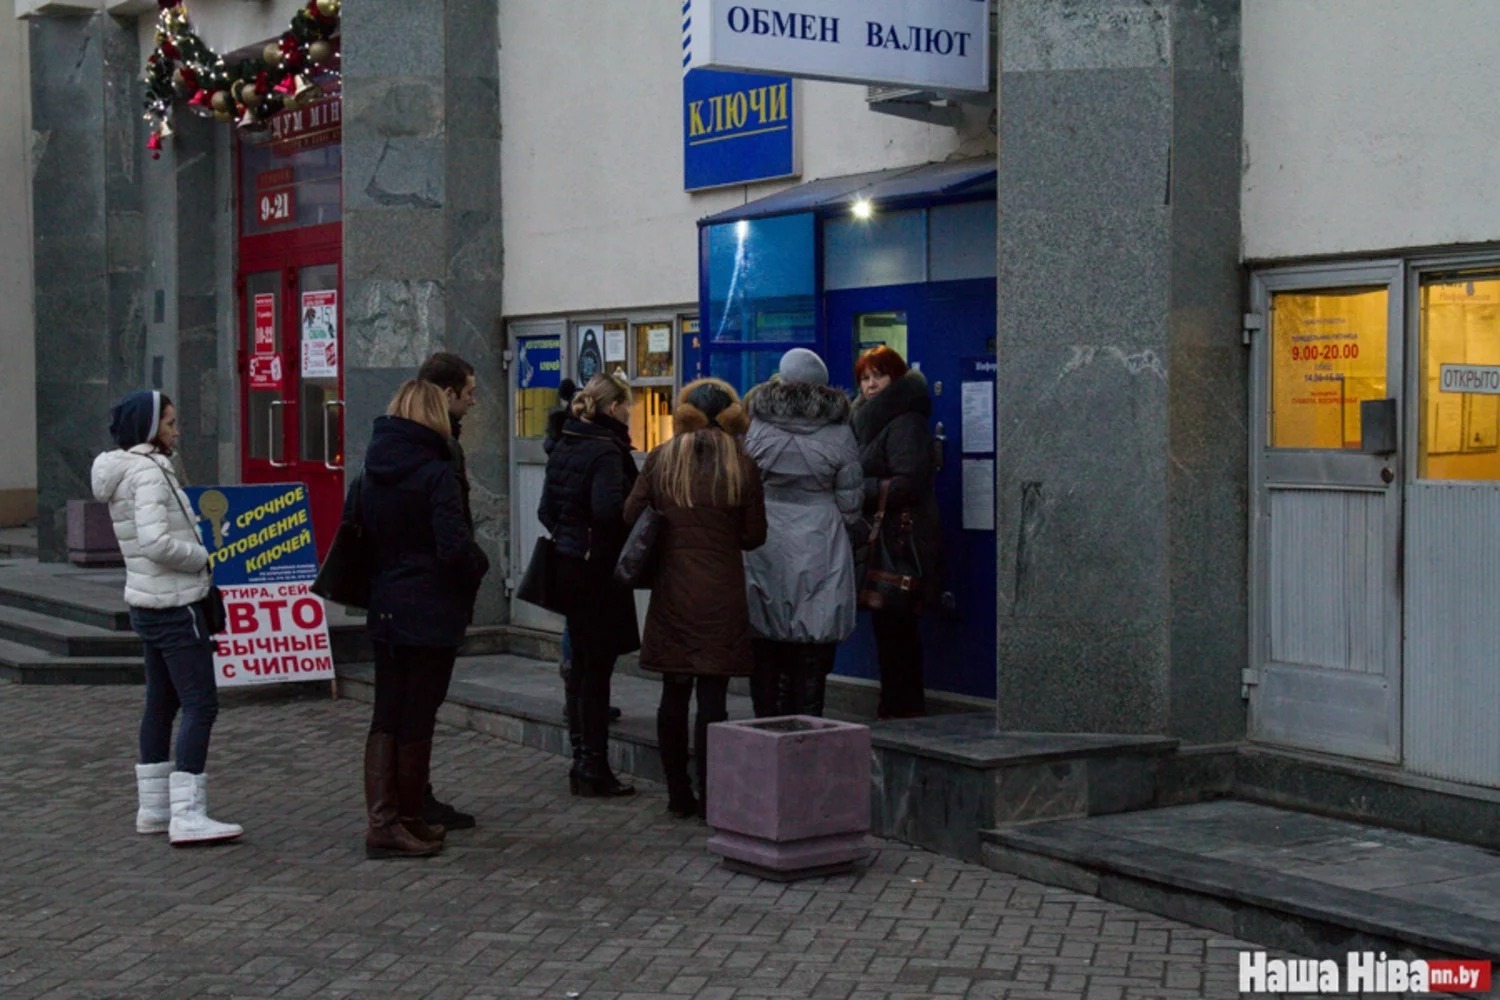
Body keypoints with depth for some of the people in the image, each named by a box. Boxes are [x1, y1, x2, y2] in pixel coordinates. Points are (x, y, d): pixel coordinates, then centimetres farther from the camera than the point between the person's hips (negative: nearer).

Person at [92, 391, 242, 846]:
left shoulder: (124, 473, 13)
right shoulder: (148, 473, -17)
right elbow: (156, 542, -27)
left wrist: (198, 556, 5)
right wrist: (204, 558, -13)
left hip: (148, 604, 10)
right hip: (174, 607, -10)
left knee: (161, 703, 15)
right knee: (201, 704, -10)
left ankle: (153, 808, 21)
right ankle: (187, 815, -12)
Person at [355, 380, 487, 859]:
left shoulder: (371, 473, 5)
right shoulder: (436, 473, -15)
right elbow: (455, 547, -21)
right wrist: (477, 569, -3)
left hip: (385, 611, 6)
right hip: (431, 613, -6)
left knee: (386, 717, 12)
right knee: (417, 720, 3)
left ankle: (382, 820, 8)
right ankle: (408, 823, 12)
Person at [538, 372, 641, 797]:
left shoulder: (564, 446, 11)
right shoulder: (606, 451, -16)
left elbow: (546, 508, 15)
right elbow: (608, 508, -29)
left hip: (568, 564, 9)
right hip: (599, 567, -9)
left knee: (581, 663, 17)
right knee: (598, 666, -4)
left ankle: (582, 760, 25)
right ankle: (594, 770, 0)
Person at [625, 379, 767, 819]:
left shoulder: (659, 461, -1)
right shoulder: (743, 467, -5)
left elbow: (631, 515, 4)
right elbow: (754, 536, 0)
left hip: (671, 593, 2)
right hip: (722, 596, -2)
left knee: (674, 695, 10)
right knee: (712, 697, 1)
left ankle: (678, 795, 16)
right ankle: (711, 797, 2)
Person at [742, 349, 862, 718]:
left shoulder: (755, 425, -1)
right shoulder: (838, 432, -3)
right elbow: (850, 503, 2)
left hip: (762, 549, 1)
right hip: (819, 554, -1)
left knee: (765, 650, 8)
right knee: (812, 650, 3)